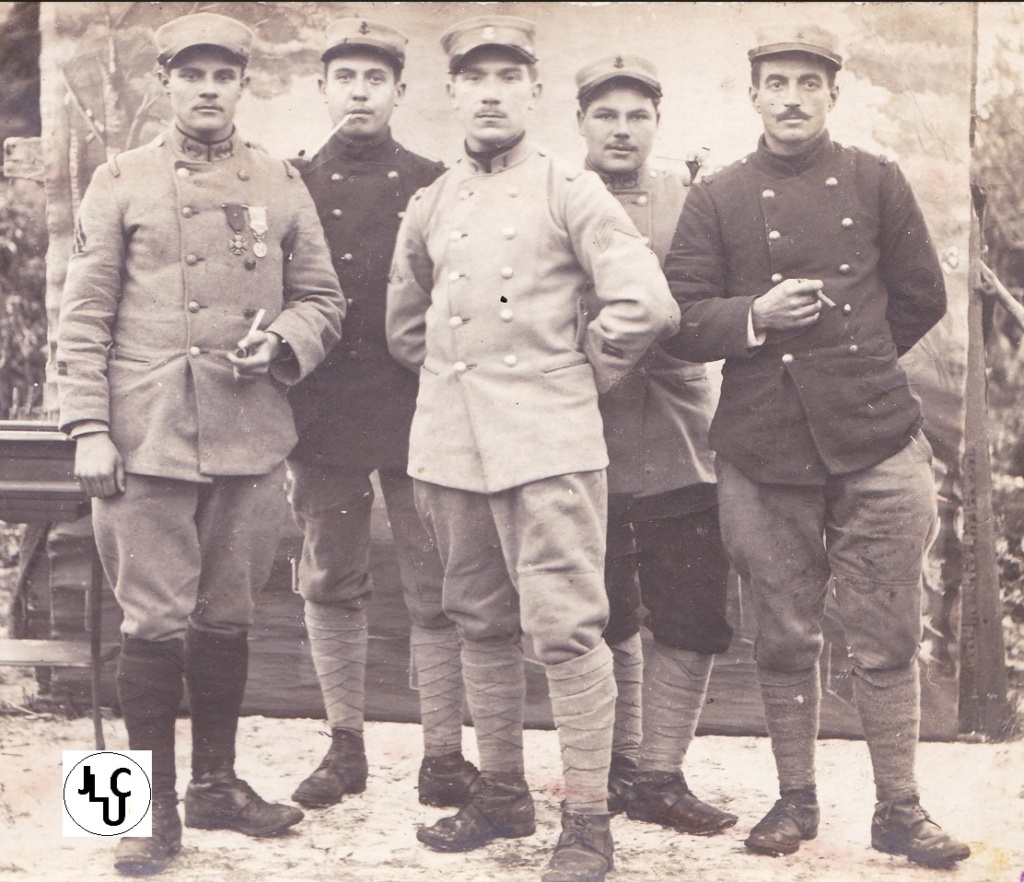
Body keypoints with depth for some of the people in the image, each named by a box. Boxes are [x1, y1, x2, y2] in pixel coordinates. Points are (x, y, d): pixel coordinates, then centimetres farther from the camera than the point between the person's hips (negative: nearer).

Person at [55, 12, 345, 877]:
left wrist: (280, 342, -8)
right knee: (155, 624, -1)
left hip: (249, 438, 2)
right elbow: (84, 315, 1)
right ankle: (154, 806, 10)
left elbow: (323, 300, 13)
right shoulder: (122, 182, 4)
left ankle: (217, 783, 26)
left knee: (227, 619, 11)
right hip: (148, 438, -2)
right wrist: (89, 429, -7)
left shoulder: (282, 186, 10)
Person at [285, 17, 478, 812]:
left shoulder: (434, 186, 6)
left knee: (437, 591, 1)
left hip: (419, 416, -1)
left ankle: (444, 754, 9)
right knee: (331, 586, 9)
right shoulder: (296, 186, 9)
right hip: (325, 417, 2)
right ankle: (345, 746, 21)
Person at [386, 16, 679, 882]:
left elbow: (645, 306, -10)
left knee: (567, 628, -7)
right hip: (450, 445, 5)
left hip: (548, 443, -5)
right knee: (481, 625, 12)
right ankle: (502, 792, 24)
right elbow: (404, 324, 26)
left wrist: (576, 379, -2)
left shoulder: (572, 192, -2)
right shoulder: (429, 207, 13)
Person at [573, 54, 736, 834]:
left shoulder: (691, 201, 7)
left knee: (693, 619, -1)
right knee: (605, 621, 8)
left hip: (680, 445, 1)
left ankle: (659, 776, 11)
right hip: (586, 442, 0)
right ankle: (621, 765, 25)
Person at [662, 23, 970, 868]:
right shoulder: (717, 199, 7)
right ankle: (795, 800, 21)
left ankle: (899, 808, 13)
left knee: (887, 640, 2)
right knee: (785, 640, 9)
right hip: (761, 450, 1)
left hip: (875, 443, 0)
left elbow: (922, 298, 13)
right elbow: (682, 322, 2)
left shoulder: (876, 182, 7)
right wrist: (757, 317, -15)